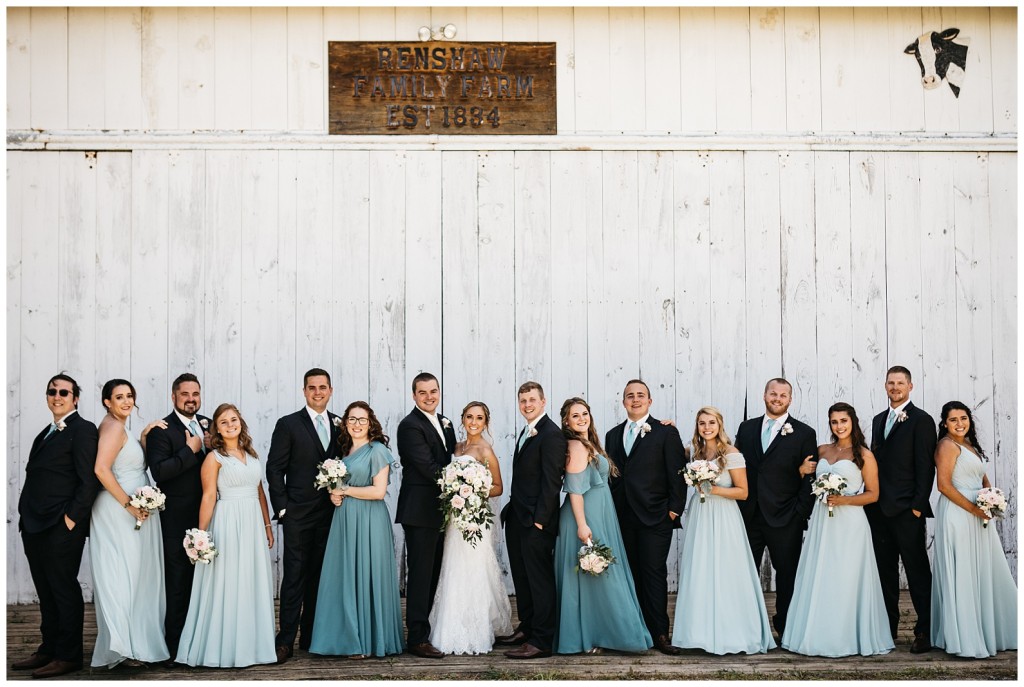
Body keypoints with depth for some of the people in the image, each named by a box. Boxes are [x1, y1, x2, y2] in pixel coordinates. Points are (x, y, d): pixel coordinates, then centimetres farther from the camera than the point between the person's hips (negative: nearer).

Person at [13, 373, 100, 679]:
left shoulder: (82, 429, -8)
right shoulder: (47, 433, 19)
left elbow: (89, 480, -14)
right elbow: (35, 477, 20)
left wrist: (72, 518, -17)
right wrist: (25, 515, 11)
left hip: (61, 526, -8)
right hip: (34, 525, 8)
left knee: (64, 589, -1)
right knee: (46, 591, 14)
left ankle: (68, 656, 7)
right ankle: (48, 650, 24)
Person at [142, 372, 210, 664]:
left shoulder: (208, 425, 10)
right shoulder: (162, 430, -10)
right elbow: (158, 470, -21)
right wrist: (190, 450, -20)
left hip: (207, 515, 6)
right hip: (177, 520, -6)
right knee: (178, 583, 1)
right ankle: (175, 648, 10)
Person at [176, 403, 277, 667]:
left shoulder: (251, 454, 13)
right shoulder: (214, 457, -4)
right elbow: (208, 497, -10)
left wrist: (267, 525, 13)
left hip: (254, 524, 6)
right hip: (227, 524, -6)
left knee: (254, 584, 8)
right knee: (227, 584, -2)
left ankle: (250, 643, 18)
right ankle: (224, 648, 7)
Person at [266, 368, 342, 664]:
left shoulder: (340, 426, 9)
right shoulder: (288, 425, -2)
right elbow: (275, 470, -3)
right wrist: (282, 508, -8)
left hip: (330, 514, 4)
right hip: (298, 515, -4)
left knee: (319, 578, 10)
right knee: (294, 577, -3)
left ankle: (312, 637, 18)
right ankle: (285, 640, 2)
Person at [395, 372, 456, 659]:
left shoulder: (445, 423, 14)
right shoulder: (410, 425, -13)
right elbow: (428, 466, -19)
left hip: (439, 511, 8)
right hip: (420, 510, -8)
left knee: (432, 572, 13)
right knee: (420, 572, -5)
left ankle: (424, 626, 22)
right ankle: (418, 638, -1)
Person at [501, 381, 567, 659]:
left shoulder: (551, 435, -13)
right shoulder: (525, 433, 16)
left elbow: (552, 481, -17)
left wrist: (540, 519, -19)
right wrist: (512, 508, 12)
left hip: (536, 522, -10)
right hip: (517, 519, 10)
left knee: (540, 580, -4)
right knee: (522, 577, 17)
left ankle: (541, 641, 1)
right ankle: (527, 628, 29)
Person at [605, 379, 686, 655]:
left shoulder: (666, 433, 1)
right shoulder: (613, 435, 15)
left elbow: (677, 475, -2)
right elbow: (611, 474, 15)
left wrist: (675, 509, -7)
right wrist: (610, 512, 9)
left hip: (655, 517, -4)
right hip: (622, 518, 4)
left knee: (654, 573, -5)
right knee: (632, 575, 6)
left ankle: (659, 634, -1)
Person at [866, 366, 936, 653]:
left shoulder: (921, 420, -5)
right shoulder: (879, 420, 16)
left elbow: (926, 467, -9)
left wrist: (918, 505, -14)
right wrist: (871, 500, 11)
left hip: (906, 510, -7)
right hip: (879, 509, 7)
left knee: (917, 572, -2)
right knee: (885, 571, 12)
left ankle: (925, 632, 2)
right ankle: (888, 627, 21)